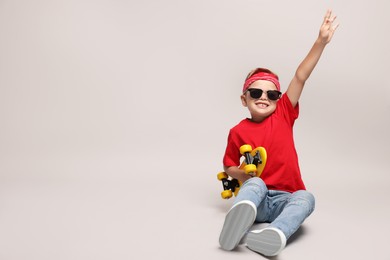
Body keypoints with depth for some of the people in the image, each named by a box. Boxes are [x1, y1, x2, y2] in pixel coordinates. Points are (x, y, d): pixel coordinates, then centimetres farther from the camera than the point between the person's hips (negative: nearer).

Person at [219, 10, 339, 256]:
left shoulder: (283, 115, 3)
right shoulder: (238, 131, -1)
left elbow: (300, 77, -7)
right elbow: (228, 166, 12)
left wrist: (321, 41, -13)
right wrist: (244, 174, -12)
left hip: (285, 199, 2)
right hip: (257, 197, -1)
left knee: (306, 197, -30)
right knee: (256, 183, -34)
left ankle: (275, 234, -56)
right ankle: (236, 225, -62)